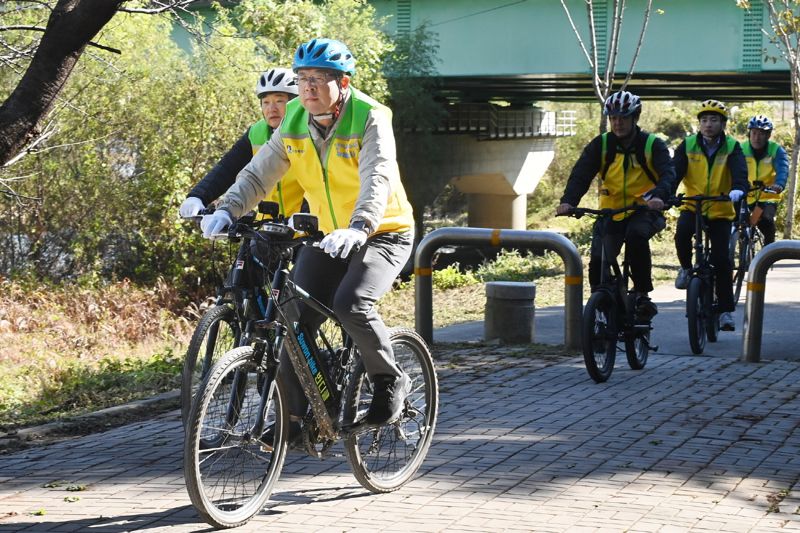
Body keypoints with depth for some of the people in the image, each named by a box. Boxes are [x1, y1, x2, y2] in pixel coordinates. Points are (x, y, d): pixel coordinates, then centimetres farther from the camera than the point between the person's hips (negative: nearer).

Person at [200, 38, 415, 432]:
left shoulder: (371, 119, -19)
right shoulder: (294, 122, -3)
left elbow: (377, 181, -34)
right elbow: (259, 172, -7)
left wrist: (358, 229, -51)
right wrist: (227, 210, -25)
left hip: (382, 233, -6)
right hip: (327, 236, 6)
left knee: (350, 303, -28)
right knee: (296, 317, -7)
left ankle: (391, 382, -5)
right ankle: (293, 413, 4)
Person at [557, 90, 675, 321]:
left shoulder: (652, 144, -5)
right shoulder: (601, 145, 0)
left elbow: (667, 173, -18)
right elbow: (580, 174, -10)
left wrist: (658, 196, -41)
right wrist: (568, 201, -30)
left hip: (644, 210, -2)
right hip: (610, 212, 3)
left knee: (636, 235, -34)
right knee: (598, 262, -14)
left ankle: (642, 294, -21)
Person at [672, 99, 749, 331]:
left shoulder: (731, 148, -5)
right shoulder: (688, 146, -3)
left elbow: (739, 172, -22)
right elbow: (674, 172, -14)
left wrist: (738, 189, -44)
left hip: (721, 211, 0)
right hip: (692, 207, 0)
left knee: (721, 259, -6)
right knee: (682, 233, -31)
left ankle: (726, 310, 6)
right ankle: (686, 268, 0)